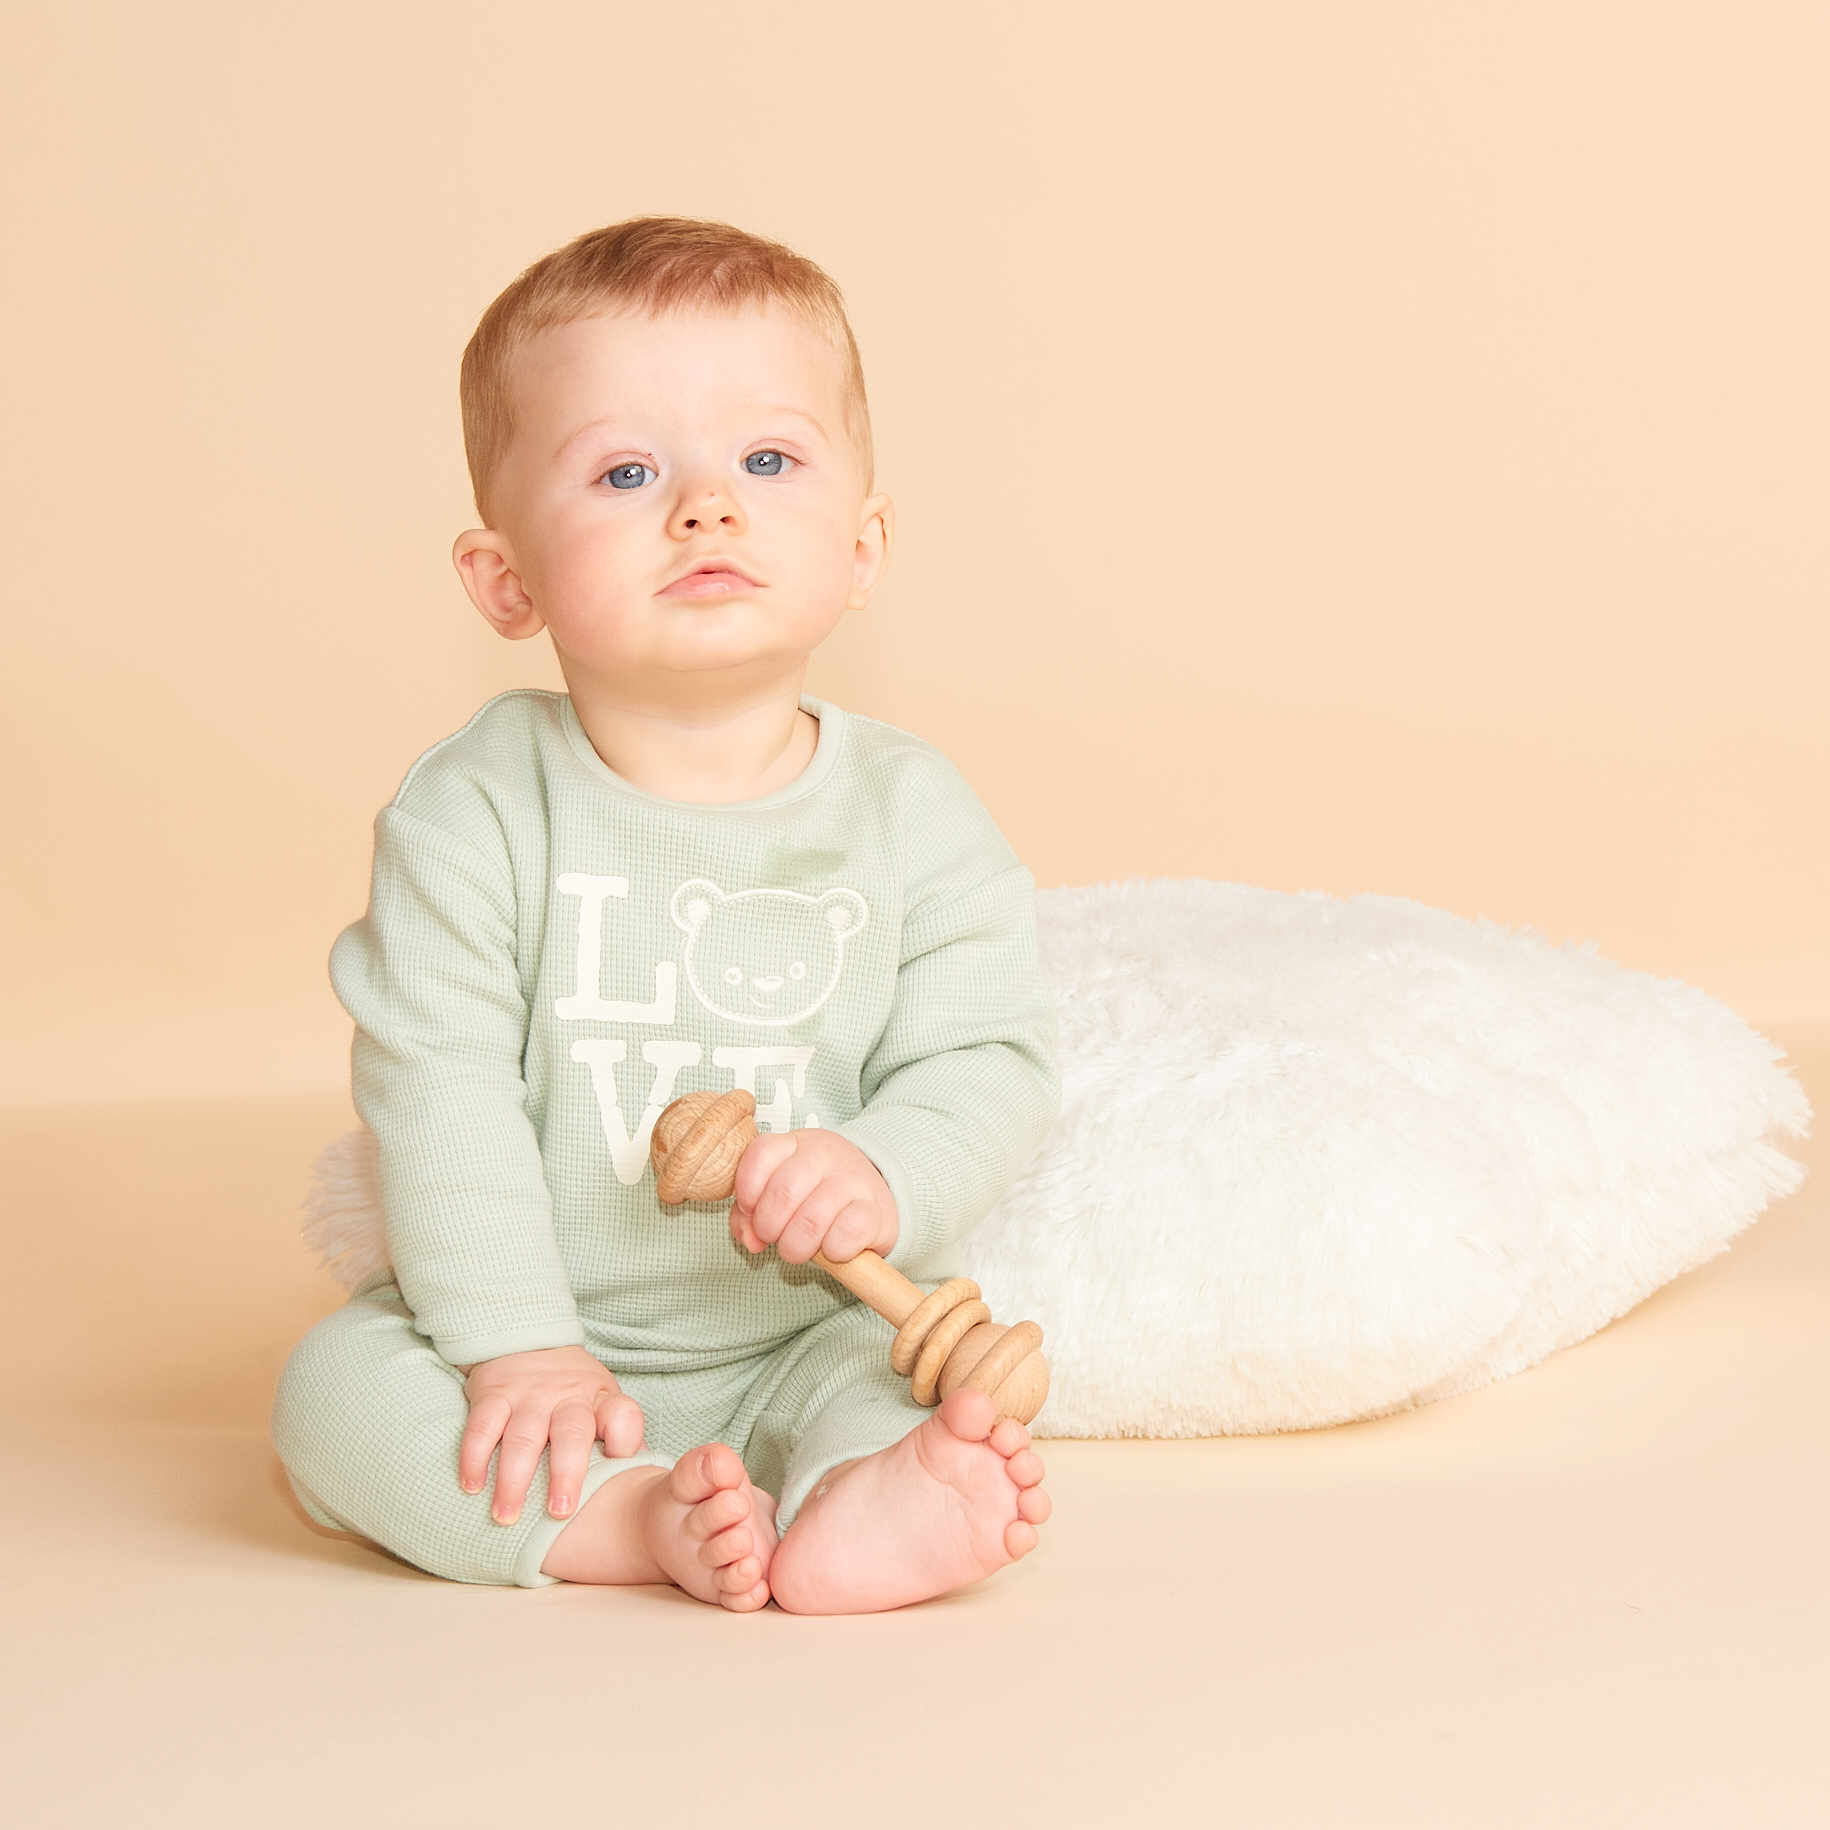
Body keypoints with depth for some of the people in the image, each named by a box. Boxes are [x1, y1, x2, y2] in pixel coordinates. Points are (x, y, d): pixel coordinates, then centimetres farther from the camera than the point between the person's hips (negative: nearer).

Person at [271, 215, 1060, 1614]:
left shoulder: (914, 814, -6)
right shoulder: (474, 813, -11)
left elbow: (988, 1061, -7)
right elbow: (437, 1082, -13)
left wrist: (885, 1175, -29)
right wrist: (515, 1342, -19)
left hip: (816, 1335, 0)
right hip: (542, 1333, 0)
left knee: (942, 1380, -27)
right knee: (336, 1391, -23)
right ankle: (636, 1517, -33)